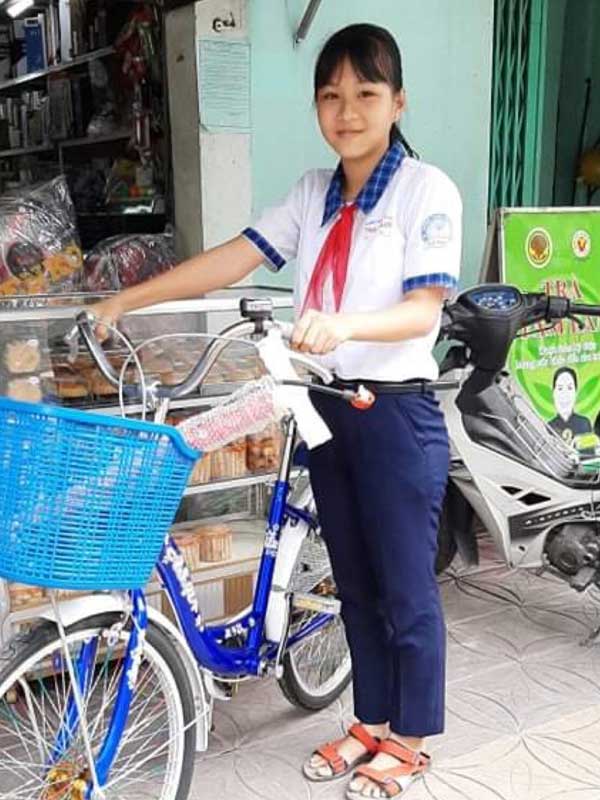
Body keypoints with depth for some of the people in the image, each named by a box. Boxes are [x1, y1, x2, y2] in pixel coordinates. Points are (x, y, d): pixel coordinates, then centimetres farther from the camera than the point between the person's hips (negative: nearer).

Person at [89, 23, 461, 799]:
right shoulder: (312, 193, 9)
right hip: (328, 408, 6)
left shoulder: (427, 189, -8)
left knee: (406, 588, 6)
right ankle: (371, 722, 34)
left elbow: (423, 308, -16)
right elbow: (233, 257, 1)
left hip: (397, 413, -5)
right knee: (354, 581, 16)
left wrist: (343, 325, -35)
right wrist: (127, 299, -6)